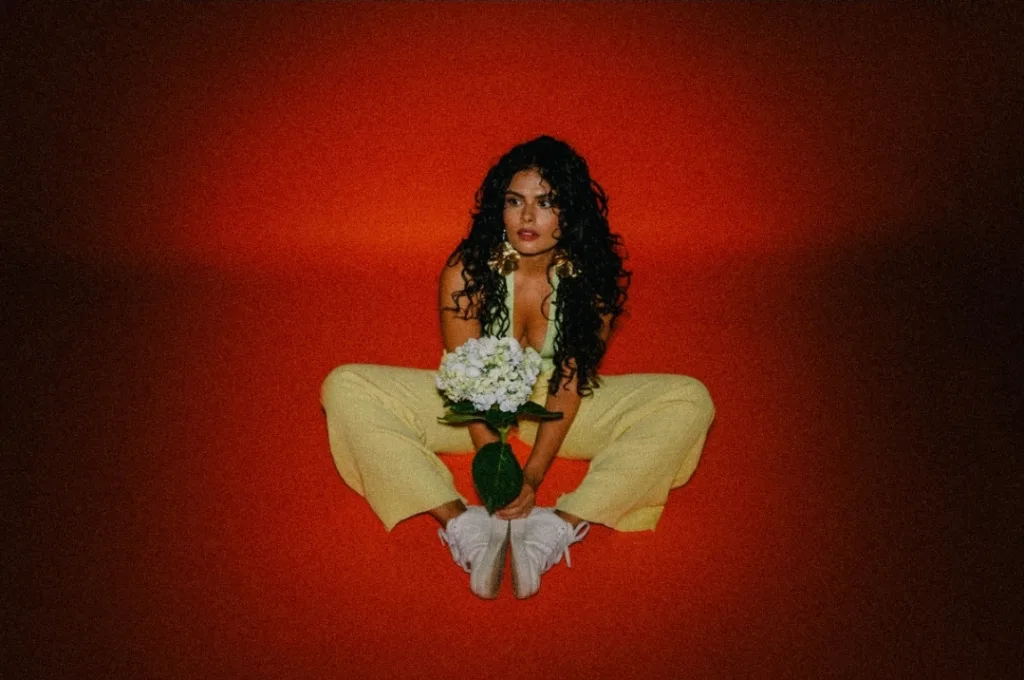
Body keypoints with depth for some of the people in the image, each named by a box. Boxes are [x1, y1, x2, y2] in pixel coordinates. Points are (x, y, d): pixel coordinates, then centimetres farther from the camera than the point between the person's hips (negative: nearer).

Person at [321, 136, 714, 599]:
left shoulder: (591, 278, -18)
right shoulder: (466, 271, -20)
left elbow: (569, 385, -17)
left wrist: (533, 475, -26)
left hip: (561, 409, 1)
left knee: (689, 401, -21)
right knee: (345, 389, -22)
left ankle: (556, 526, -32)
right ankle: (466, 525, -32)